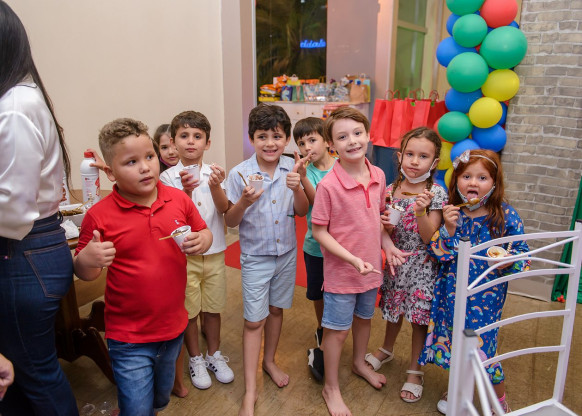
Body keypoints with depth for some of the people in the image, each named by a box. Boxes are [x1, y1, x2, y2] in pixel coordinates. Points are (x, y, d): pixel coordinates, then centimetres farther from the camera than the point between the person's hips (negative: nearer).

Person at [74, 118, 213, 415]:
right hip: (129, 339, -4)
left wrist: (202, 241, -14)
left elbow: (204, 232, 10)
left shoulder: (179, 199, -5)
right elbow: (84, 273, -4)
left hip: (173, 328, 4)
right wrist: (86, 261, -28)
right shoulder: (99, 216, -14)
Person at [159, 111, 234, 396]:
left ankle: (214, 355, 36)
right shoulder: (169, 177, -8)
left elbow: (223, 209, -12)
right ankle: (195, 359, 32)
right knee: (189, 311, 11)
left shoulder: (213, 173, -2)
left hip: (214, 252, 2)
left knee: (213, 307, 15)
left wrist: (215, 187, -31)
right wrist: (186, 191, -31)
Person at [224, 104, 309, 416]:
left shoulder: (291, 168, -7)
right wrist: (244, 202, -30)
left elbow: (302, 211, -2)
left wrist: (297, 188, -21)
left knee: (277, 309, 19)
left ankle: (269, 361, 43)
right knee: (254, 321, 2)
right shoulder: (239, 174, -15)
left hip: (287, 253, 3)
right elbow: (230, 221, -10)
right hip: (256, 257, -3)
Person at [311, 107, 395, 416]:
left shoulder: (378, 176, -6)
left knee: (364, 318, 26)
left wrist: (388, 246, -2)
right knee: (338, 330, 10)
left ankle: (359, 363, 53)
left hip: (371, 268, 6)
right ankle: (331, 388, 33)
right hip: (341, 271, -5)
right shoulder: (328, 184, -23)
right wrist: (352, 259, -23)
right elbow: (319, 231, -17)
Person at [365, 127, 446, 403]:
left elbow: (429, 238, -16)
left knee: (420, 317, 7)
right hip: (395, 260, 4)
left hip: (422, 265, -3)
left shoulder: (436, 193, -13)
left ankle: (415, 370, 28)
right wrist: (384, 225, -17)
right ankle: (387, 349, 48)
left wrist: (421, 211, -30)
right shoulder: (391, 190, -2)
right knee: (394, 309, 21)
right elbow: (386, 231, 6)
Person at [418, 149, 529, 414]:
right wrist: (448, 229, -20)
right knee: (455, 341, 15)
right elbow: (436, 253, -5)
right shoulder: (452, 213, -4)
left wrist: (508, 260, -24)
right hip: (452, 291, 3)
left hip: (486, 295, -3)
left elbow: (523, 254, -3)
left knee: (481, 345, 1)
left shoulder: (506, 216, -10)